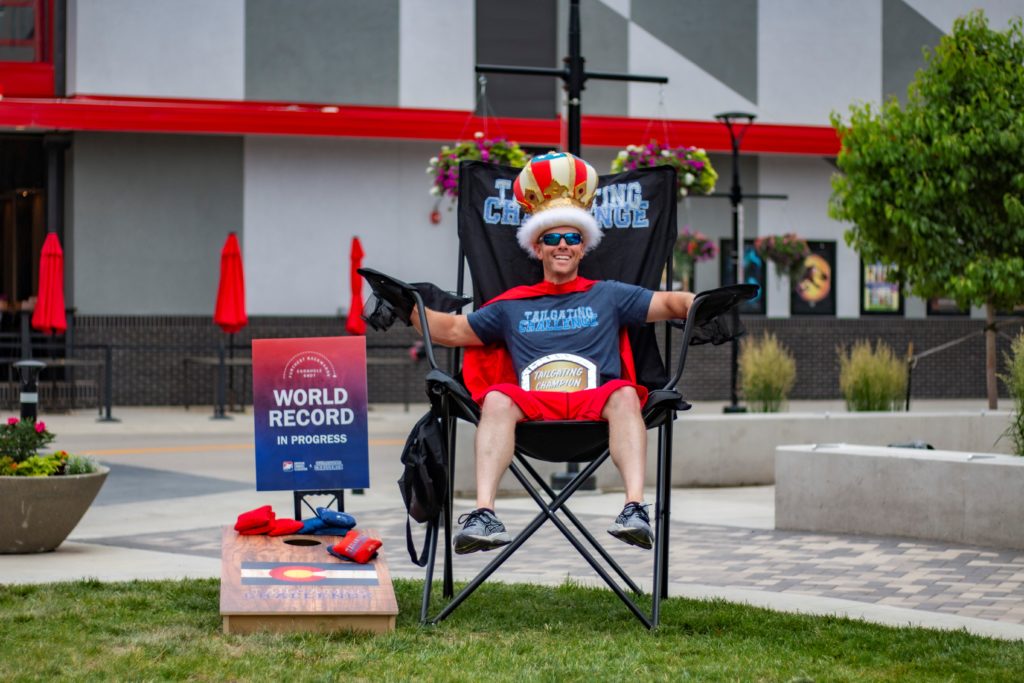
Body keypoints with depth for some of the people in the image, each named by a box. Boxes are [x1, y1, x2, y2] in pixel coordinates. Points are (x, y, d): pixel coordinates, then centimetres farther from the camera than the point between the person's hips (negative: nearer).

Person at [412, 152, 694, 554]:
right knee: (497, 398, -33)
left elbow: (669, 304, 14)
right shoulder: (512, 306, 28)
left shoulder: (608, 296, 25)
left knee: (625, 393, -35)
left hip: (595, 403, 0)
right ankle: (484, 515, -48)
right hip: (532, 404, 1)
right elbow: (452, 331, 29)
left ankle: (635, 510, -50)